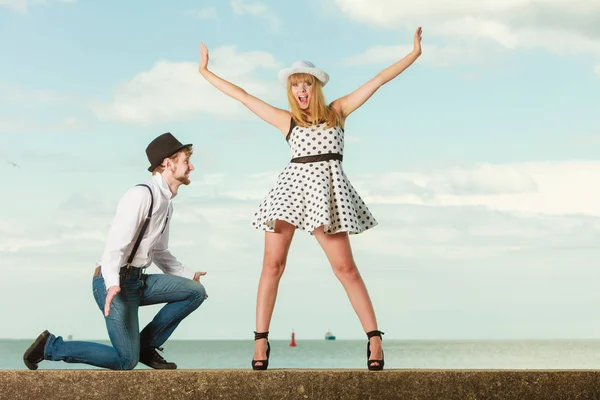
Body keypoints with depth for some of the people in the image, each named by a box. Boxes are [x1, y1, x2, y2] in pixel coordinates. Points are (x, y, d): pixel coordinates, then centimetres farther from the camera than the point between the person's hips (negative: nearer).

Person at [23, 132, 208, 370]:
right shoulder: (141, 195, -16)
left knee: (196, 291, -1)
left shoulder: (166, 204, 14)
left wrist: (187, 275, 23)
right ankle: (50, 346, 0)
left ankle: (146, 345, 6)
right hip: (115, 283, -9)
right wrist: (112, 284, -36)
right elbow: (115, 243, -24)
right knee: (126, 361, -12)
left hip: (138, 281, 9)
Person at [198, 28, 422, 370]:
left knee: (345, 267, -5)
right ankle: (261, 340, -2)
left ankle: (374, 338, -2)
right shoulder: (286, 120, 12)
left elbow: (378, 80, 11)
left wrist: (414, 53, 10)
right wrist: (205, 71, 20)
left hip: (326, 188, -1)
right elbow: (242, 96, 17)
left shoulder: (337, 111, 11)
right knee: (272, 264, -6)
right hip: (292, 187, 1)